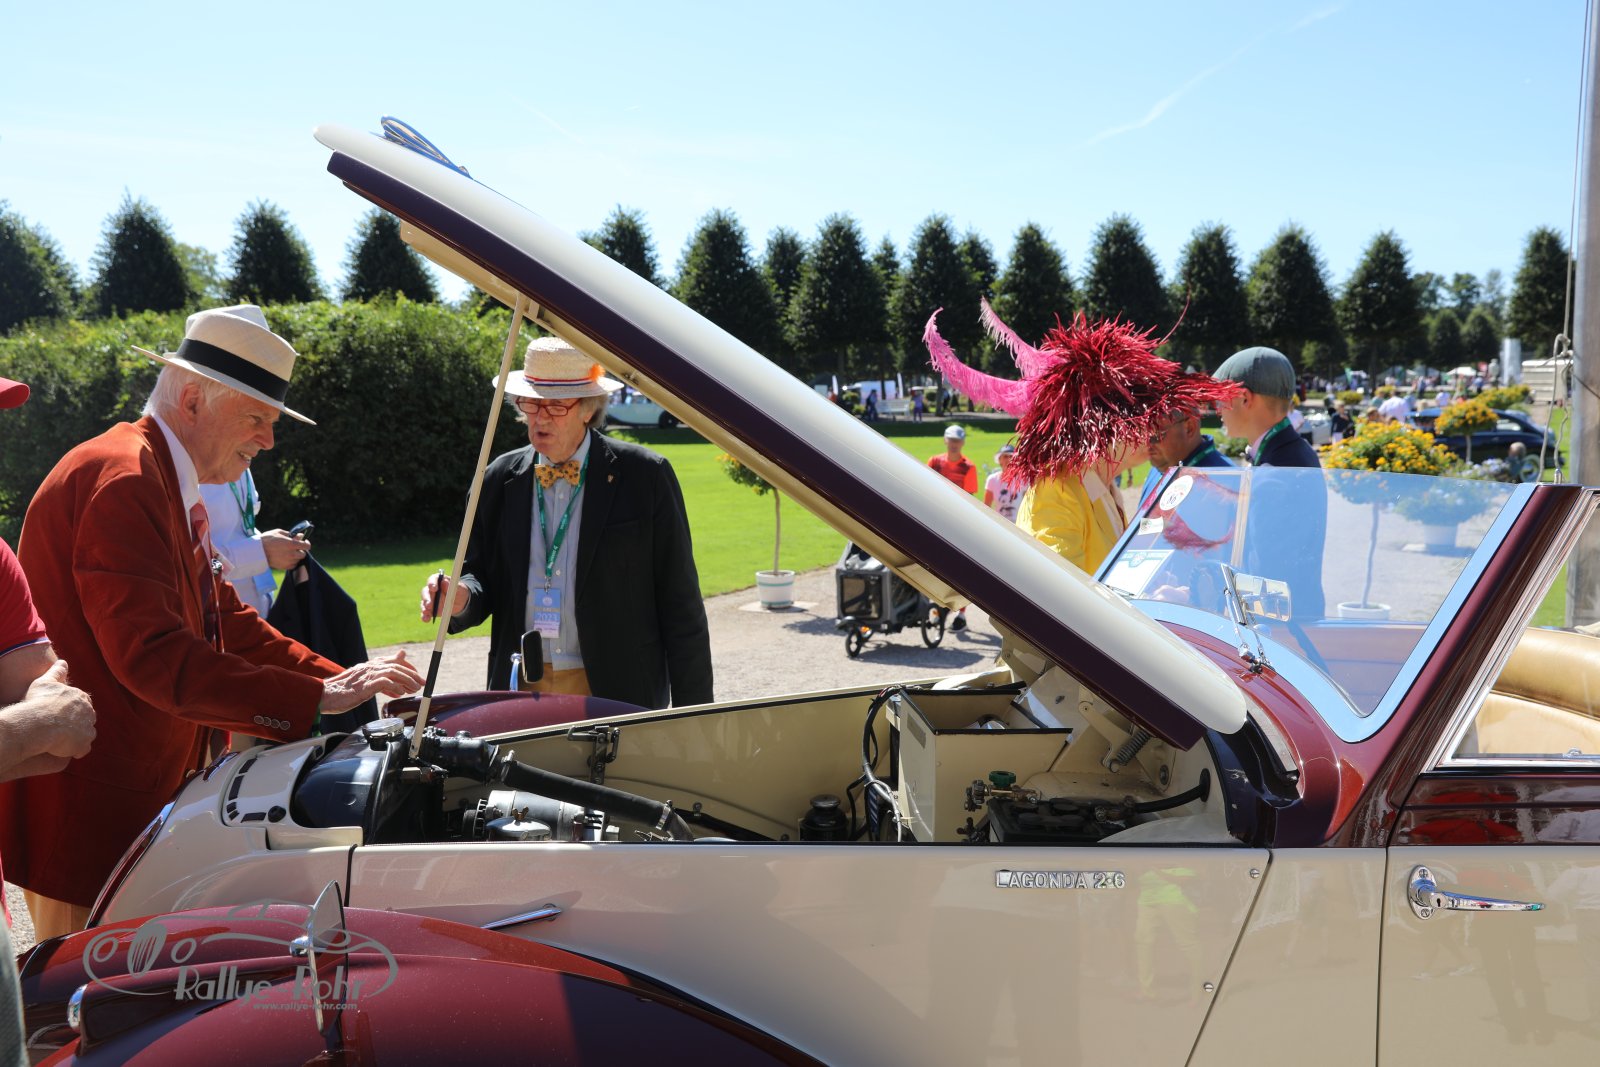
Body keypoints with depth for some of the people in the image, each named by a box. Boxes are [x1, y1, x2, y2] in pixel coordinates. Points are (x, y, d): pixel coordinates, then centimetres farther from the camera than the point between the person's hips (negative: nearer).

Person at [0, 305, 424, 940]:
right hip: (84, 809, -10)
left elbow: (228, 624, 14)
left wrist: (345, 683, 2)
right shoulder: (122, 479, -19)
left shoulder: (169, 484, 15)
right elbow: (152, 656, -28)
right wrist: (316, 699, -27)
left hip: (146, 787, 10)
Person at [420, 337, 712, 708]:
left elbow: (681, 604, -3)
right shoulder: (498, 480, 7)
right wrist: (461, 598, -12)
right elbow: (483, 577, 14)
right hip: (519, 693, 3)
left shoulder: (645, 477, -4)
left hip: (617, 692, -3)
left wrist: (693, 716, -5)